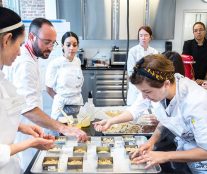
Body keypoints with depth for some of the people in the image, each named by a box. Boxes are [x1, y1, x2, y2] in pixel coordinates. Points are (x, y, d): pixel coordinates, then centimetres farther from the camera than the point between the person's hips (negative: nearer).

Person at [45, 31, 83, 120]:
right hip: (62, 107, -5)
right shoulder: (55, 64, -15)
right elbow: (49, 88, -7)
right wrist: (61, 100, 2)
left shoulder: (78, 62, 1)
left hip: (78, 106, 5)